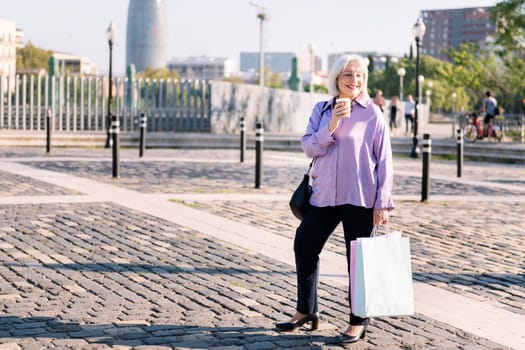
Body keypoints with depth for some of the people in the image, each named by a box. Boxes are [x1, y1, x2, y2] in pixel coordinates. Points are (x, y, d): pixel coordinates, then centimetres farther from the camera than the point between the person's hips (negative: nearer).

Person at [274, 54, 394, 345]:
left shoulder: (372, 114, -3)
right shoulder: (321, 110, 7)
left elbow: (384, 161, -4)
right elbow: (308, 147, -1)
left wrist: (382, 203, -9)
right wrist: (332, 125, -16)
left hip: (359, 199, -4)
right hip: (324, 196, 4)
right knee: (304, 248, 8)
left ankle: (359, 321, 15)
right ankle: (306, 311, 26)